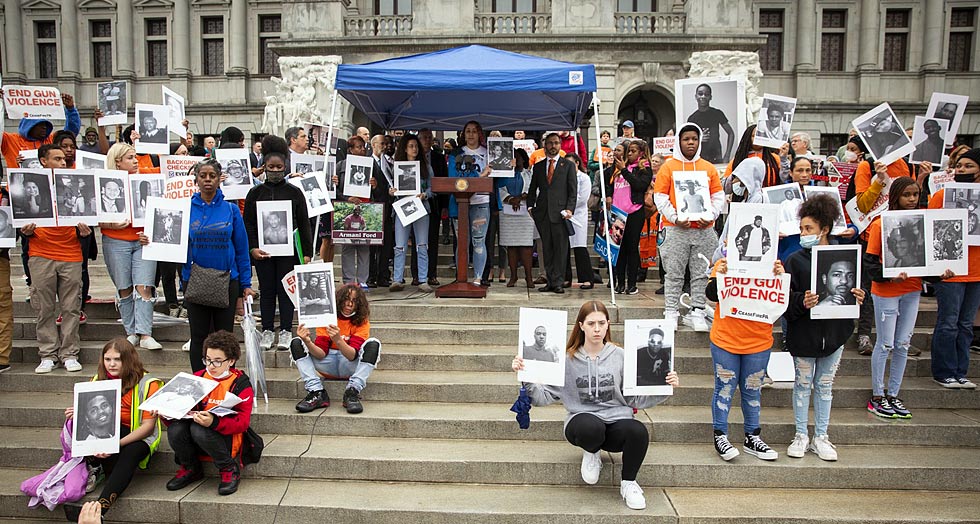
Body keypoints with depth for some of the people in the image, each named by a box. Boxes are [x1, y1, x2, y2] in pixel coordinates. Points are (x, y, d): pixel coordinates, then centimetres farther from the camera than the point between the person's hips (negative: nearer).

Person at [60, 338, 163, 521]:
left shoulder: (147, 383, -11)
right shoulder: (99, 380, 5)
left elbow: (148, 425, -14)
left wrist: (118, 443, -29)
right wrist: (80, 414, -12)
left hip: (139, 437, -4)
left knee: (130, 453, -37)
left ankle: (100, 508, -50)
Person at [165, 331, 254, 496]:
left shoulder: (241, 384, -6)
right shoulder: (198, 377, 8)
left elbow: (242, 423, -16)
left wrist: (213, 422, -34)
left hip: (227, 437, -5)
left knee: (198, 430, -33)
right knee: (175, 429, -25)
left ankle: (230, 469, -9)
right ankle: (190, 468, 5)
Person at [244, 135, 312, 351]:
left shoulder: (294, 192, 4)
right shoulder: (255, 193, 6)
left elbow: (304, 224, 4)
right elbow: (248, 223, 6)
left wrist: (306, 252, 0)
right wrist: (252, 248, -7)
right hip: (262, 251, 1)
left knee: (285, 290, 4)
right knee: (267, 291, 8)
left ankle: (286, 332, 13)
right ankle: (267, 331, 17)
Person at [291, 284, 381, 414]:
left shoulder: (362, 321, -10)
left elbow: (352, 355, -23)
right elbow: (321, 353, -15)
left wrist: (338, 340, -43)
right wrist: (308, 342, -36)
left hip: (349, 367, -2)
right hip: (328, 366, 2)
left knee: (373, 344, -27)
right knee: (296, 343, -16)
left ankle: (352, 392, -30)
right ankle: (317, 393, -25)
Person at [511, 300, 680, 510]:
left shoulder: (620, 356, 2)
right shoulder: (567, 359, -1)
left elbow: (636, 398, 1)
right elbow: (543, 397, -4)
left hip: (617, 422, 2)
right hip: (582, 421, -1)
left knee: (639, 431, -32)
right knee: (591, 426, -38)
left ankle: (628, 483, 0)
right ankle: (591, 453, 3)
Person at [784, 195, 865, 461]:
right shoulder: (796, 260, -6)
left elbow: (852, 290, 11)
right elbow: (786, 299, -10)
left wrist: (858, 297, -10)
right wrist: (802, 302, -29)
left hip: (835, 331, 2)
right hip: (804, 332, -2)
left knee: (825, 385, 13)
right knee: (803, 384, 9)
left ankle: (821, 437, 25)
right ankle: (801, 436, 22)